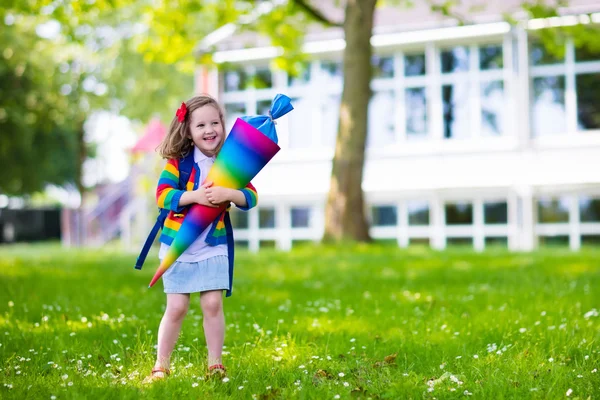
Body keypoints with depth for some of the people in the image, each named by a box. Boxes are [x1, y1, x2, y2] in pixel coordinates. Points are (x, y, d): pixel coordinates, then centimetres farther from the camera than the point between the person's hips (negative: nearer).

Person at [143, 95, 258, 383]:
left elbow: (251, 197, -9)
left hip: (214, 247, 1)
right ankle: (161, 366, 14)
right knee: (176, 308, 2)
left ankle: (215, 364, 13)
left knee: (213, 304, -2)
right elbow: (163, 195, -18)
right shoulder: (178, 161, -7)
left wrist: (228, 194, -28)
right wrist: (194, 196, -32)